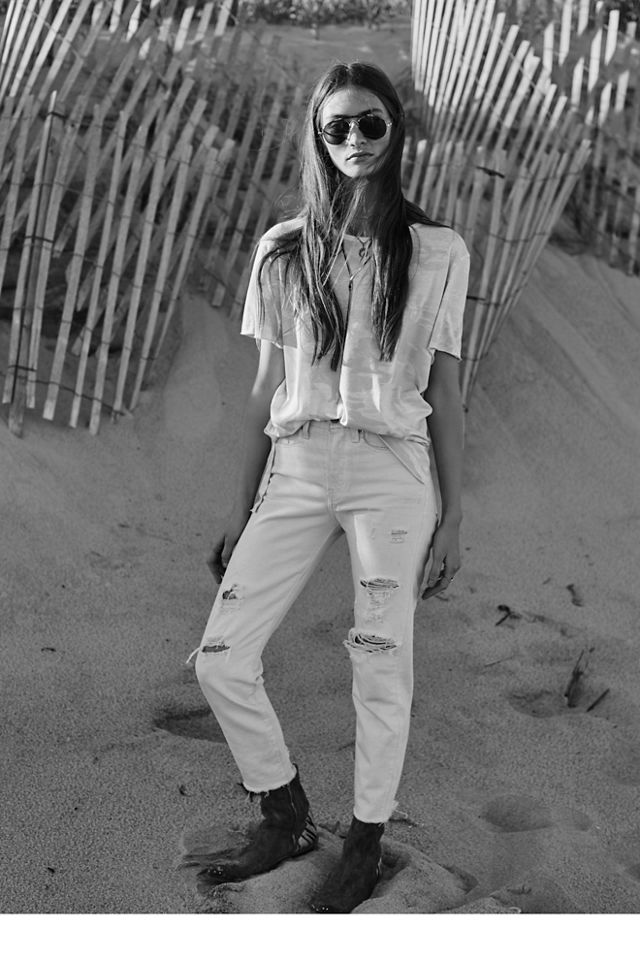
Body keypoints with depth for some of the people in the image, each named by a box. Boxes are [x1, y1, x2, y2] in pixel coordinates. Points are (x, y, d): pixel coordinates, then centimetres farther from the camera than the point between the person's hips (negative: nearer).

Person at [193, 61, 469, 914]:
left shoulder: (438, 252, 4)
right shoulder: (283, 251, 9)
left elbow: (444, 390, 4)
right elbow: (267, 386, 10)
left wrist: (452, 515, 2)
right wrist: (241, 508, 10)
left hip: (393, 468, -2)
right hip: (295, 467, 3)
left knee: (382, 667, 3)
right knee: (222, 658, 0)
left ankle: (366, 843, 25)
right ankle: (288, 820, 23)